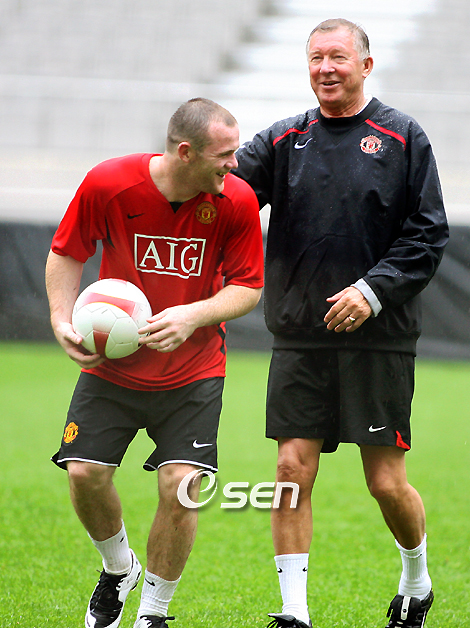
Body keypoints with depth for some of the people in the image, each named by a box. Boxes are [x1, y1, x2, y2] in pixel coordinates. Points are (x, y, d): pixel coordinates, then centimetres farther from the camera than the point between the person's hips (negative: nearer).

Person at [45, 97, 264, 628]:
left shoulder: (236, 200, -13)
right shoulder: (107, 184, -15)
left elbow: (247, 286, -6)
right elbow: (66, 253, 1)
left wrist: (192, 315, -23)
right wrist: (62, 318, -13)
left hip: (193, 373, -1)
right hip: (112, 364, 1)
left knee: (180, 485, -13)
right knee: (85, 474, -8)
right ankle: (118, 568, 25)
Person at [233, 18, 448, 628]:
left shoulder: (402, 137, 2)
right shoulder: (285, 140, 9)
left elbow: (428, 234, 0)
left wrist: (373, 290, -13)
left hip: (379, 337, -2)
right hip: (300, 338, 2)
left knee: (387, 482, 0)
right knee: (293, 469, -5)